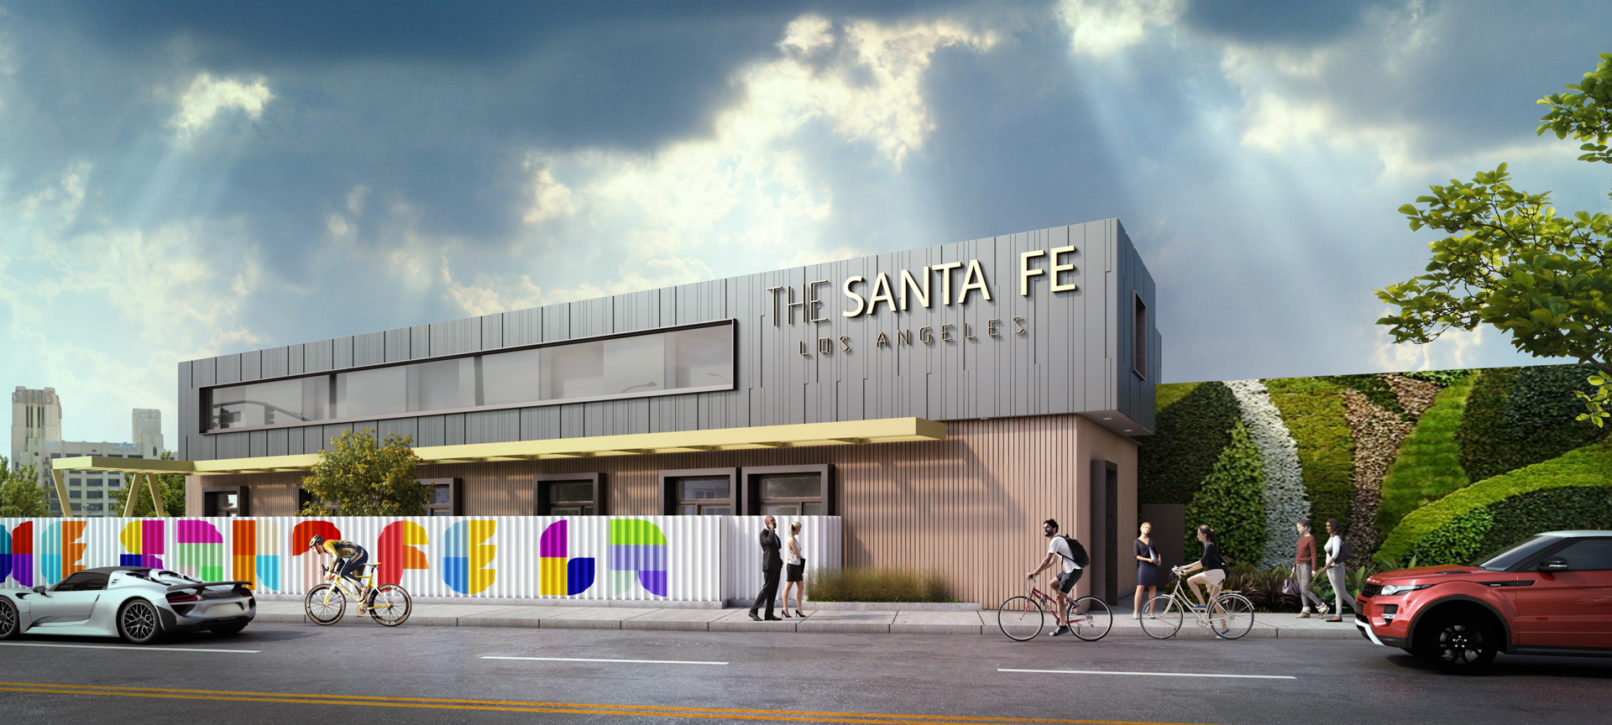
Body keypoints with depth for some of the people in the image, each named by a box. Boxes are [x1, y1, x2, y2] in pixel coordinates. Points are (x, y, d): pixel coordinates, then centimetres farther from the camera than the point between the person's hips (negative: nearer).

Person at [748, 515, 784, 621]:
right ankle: (753, 610, -4)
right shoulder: (763, 533, -8)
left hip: (776, 565, 9)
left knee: (773, 589, 5)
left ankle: (769, 614, 5)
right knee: (766, 588, -10)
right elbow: (770, 541, -28)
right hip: (769, 565, -9)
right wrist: (772, 529, -15)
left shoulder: (773, 534, 18)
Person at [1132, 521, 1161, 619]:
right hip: (1143, 565, -4)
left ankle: (1151, 611, 8)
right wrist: (1148, 559, -15)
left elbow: (1157, 551, 24)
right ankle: (1135, 612, -11)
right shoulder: (1137, 541, 4)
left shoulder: (1151, 540, 15)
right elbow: (1136, 556, -3)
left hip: (1153, 566, 4)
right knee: (1140, 587, -12)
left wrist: (1159, 559, 3)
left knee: (1153, 588, 2)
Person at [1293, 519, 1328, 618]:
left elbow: (1314, 555, -15)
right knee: (1301, 589, 4)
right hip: (1299, 566, 8)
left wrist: (1314, 569, -17)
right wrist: (1294, 566, 15)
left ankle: (1321, 606, 0)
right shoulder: (1301, 538, 11)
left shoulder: (1311, 539, -13)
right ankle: (1305, 611, 6)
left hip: (1307, 566, -8)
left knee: (1304, 590, -12)